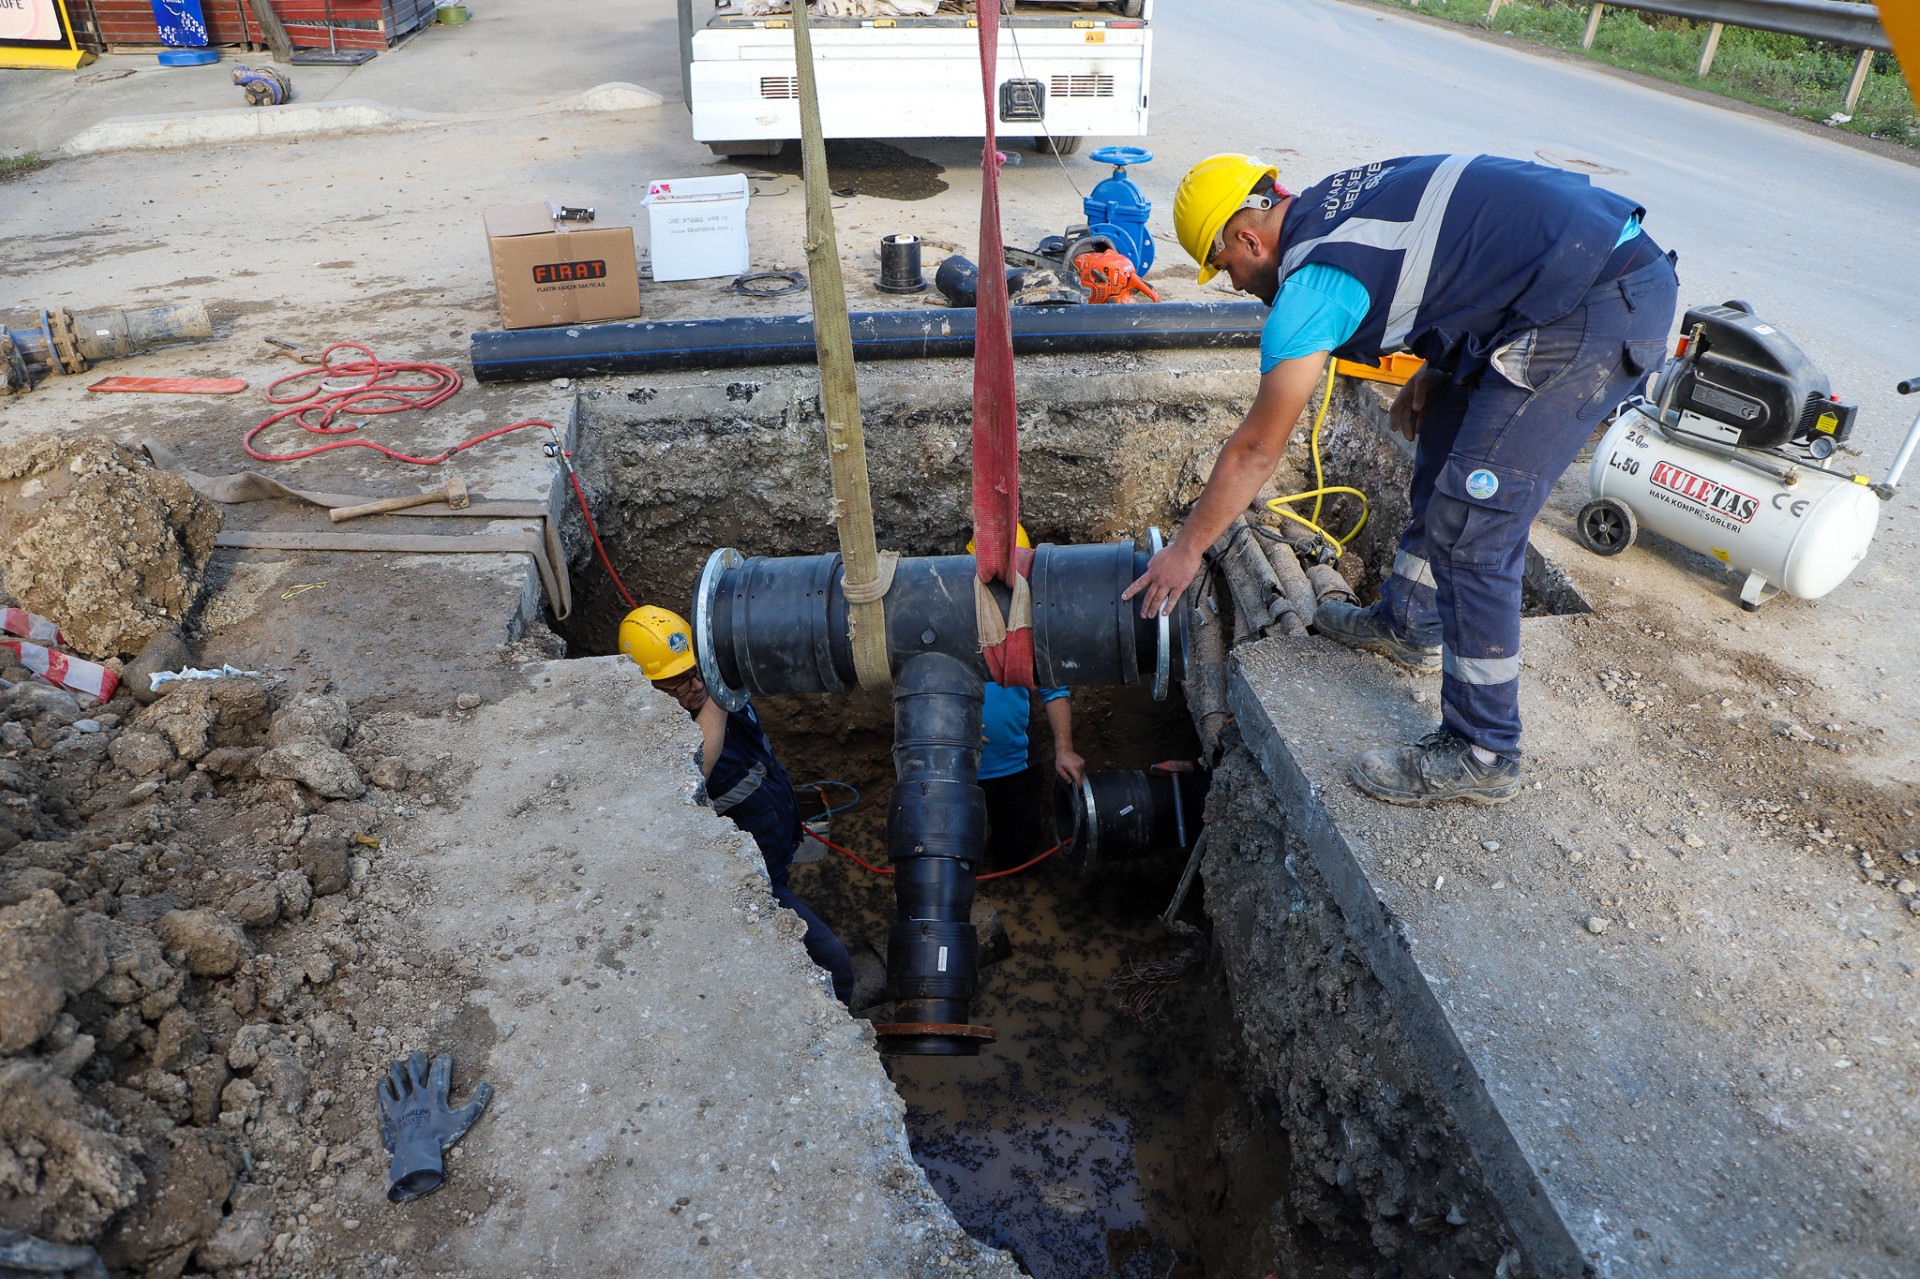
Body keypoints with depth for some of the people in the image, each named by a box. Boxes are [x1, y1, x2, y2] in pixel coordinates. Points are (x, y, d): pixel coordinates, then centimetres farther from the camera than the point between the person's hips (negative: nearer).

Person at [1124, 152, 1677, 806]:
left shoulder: (1311, 284, -13)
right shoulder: (1336, 198, 11)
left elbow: (1256, 451, -6)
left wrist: (1186, 549, 6)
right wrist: (1436, 373, 14)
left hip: (1600, 311, -10)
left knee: (1470, 530, -7)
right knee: (1443, 449, 22)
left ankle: (1482, 757, 4)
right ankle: (1409, 624, 41)